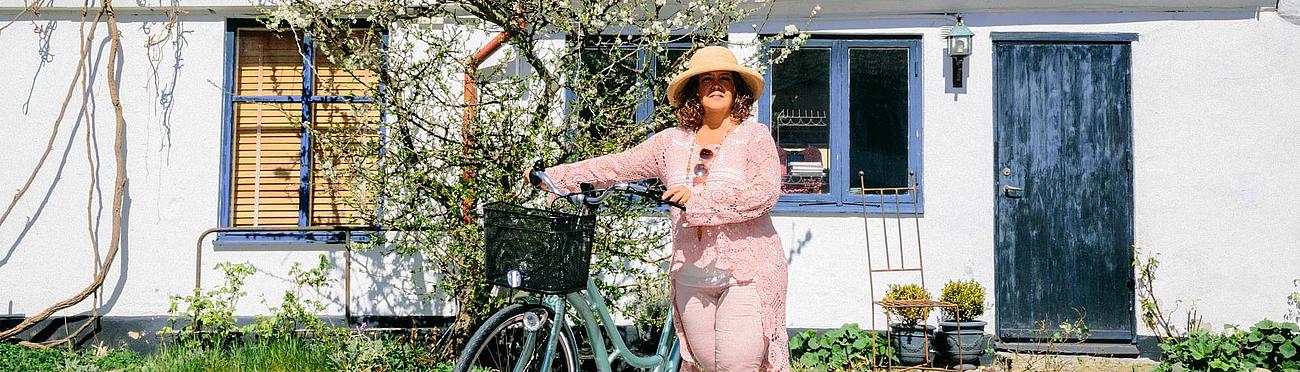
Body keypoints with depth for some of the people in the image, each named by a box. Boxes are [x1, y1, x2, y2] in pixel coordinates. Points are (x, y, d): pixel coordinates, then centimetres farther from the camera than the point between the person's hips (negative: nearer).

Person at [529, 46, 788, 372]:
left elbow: (765, 191, -15)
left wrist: (699, 199, -22)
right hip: (691, 278, 4)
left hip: (748, 274, -4)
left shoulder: (755, 136, 1)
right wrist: (554, 176, 4)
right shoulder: (672, 141, 11)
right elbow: (616, 166, 10)